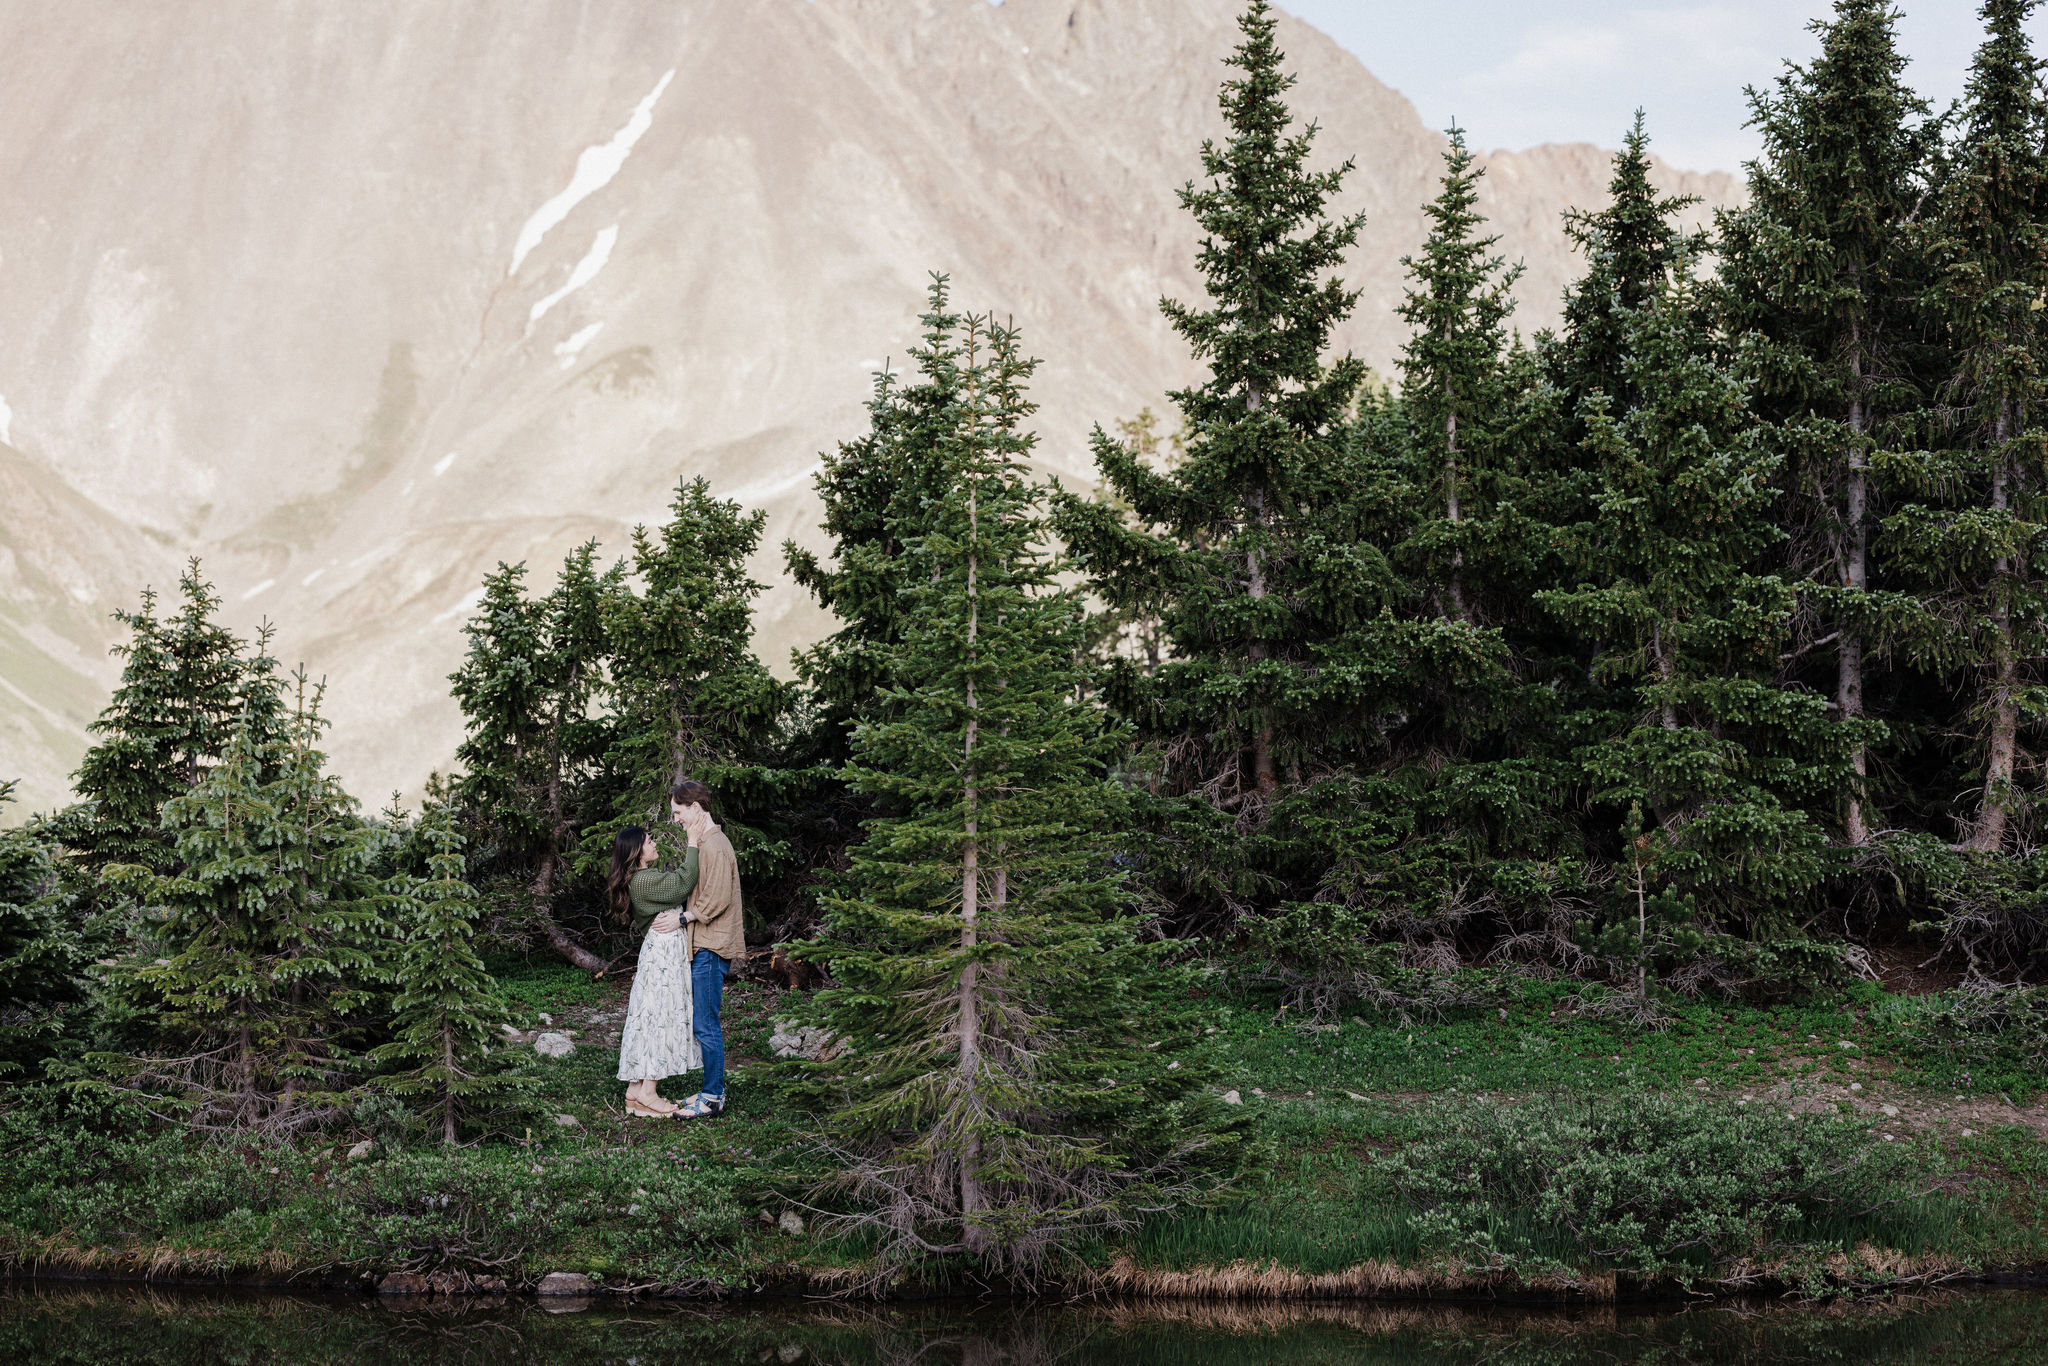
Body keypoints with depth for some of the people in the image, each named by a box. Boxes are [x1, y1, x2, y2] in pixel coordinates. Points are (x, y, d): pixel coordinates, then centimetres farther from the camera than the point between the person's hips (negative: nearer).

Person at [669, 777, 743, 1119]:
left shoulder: (714, 846, -15)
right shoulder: (707, 842, 17)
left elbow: (717, 900, -21)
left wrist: (681, 917, -14)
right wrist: (682, 913, 12)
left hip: (711, 949, -10)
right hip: (704, 946, 10)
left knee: (706, 1026, -7)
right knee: (705, 1024, 13)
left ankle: (714, 1098, -2)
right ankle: (712, 1092, 18)